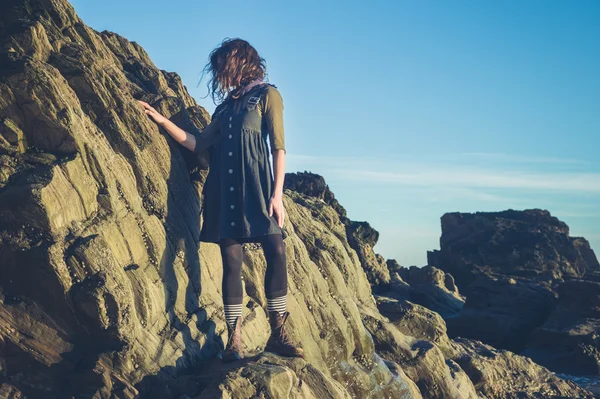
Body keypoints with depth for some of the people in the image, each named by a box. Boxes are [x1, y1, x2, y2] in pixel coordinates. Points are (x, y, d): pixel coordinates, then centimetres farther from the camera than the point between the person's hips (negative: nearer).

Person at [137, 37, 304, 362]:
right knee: (231, 262, -1)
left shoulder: (267, 95, 6)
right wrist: (162, 121, 17)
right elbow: (198, 144, 20)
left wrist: (277, 194, -11)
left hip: (256, 188, -4)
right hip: (225, 190, 4)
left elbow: (278, 147, -2)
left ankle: (277, 334, -9)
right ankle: (234, 340, -1)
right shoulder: (226, 105, 23)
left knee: (276, 252, -15)